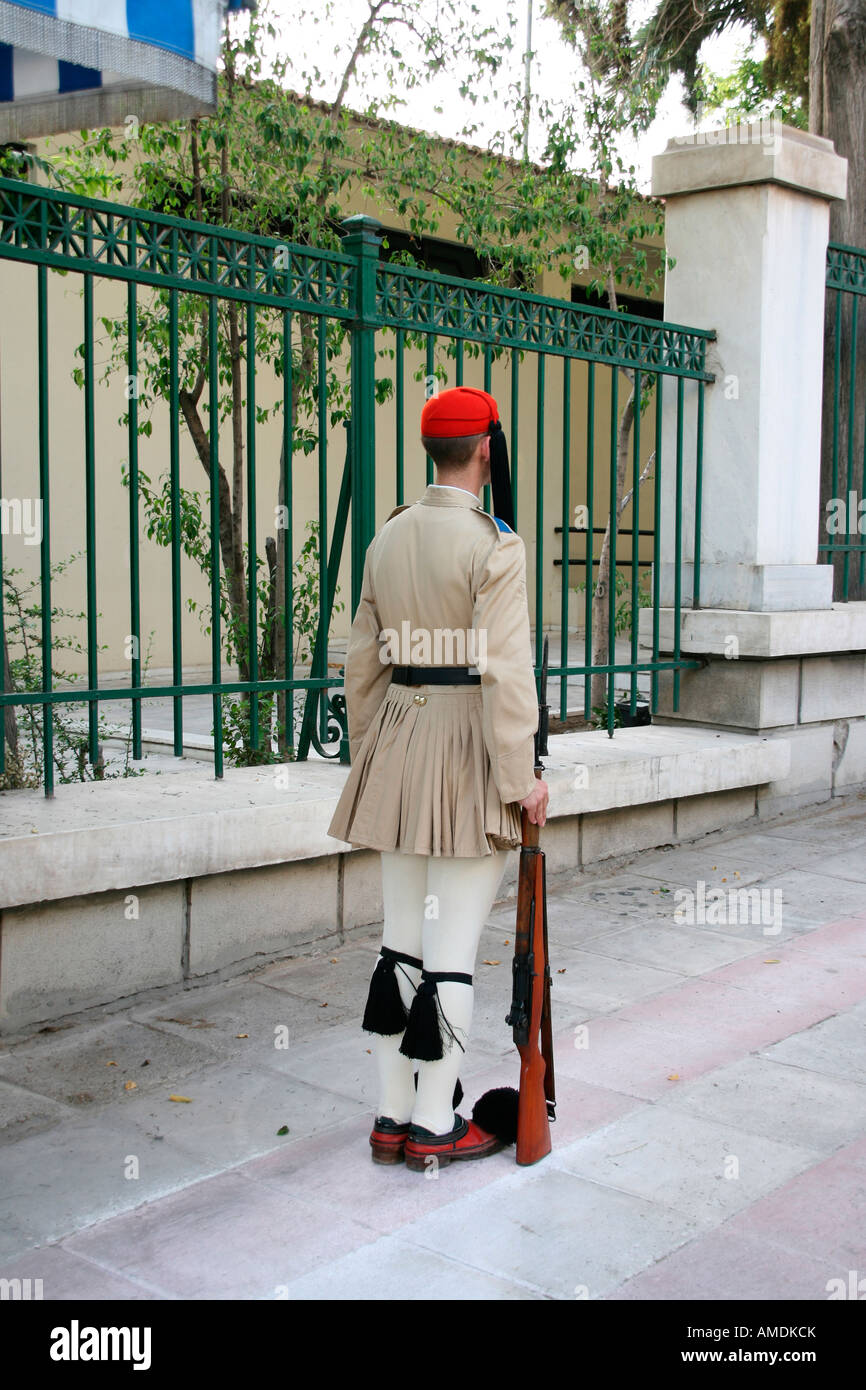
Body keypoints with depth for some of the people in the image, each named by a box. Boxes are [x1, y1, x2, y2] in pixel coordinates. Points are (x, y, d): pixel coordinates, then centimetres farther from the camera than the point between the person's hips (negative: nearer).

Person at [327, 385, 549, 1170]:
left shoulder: (388, 540, 9)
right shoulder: (495, 546, -12)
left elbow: (365, 661, 12)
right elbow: (505, 671, -17)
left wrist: (369, 753, 21)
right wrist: (521, 779, -13)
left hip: (398, 740, 7)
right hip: (470, 749, -7)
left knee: (403, 937, 13)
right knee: (455, 947, 2)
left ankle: (393, 1115, 21)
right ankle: (435, 1126, 12)